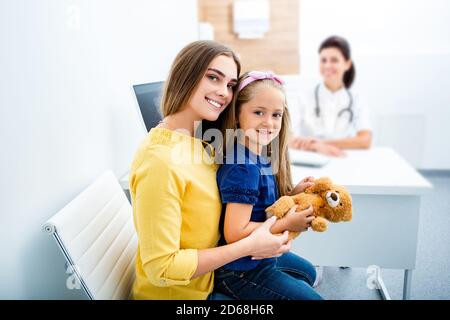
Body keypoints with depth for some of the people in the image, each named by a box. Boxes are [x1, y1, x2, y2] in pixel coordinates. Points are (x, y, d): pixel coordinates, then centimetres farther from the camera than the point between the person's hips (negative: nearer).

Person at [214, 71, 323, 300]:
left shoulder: (262, 158, -2)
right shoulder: (243, 168, -29)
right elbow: (235, 234, -31)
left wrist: (292, 193, -5)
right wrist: (287, 224, -23)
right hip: (240, 271, -9)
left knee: (307, 272, 32)